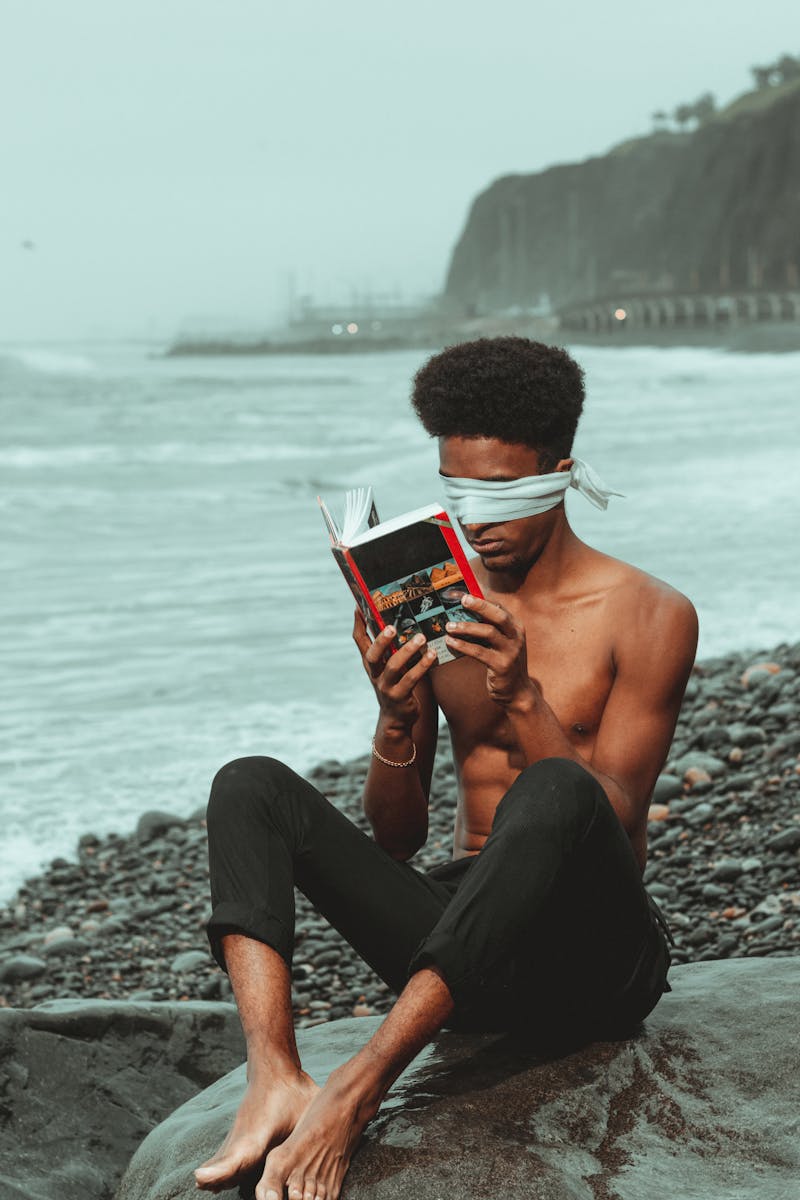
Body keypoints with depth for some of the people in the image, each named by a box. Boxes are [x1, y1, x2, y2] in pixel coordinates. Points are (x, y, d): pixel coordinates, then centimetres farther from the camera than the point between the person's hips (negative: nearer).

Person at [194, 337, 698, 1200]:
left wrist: (521, 700, -24)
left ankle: (355, 1089, -40)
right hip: (459, 935, 4)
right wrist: (395, 720, -12)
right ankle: (274, 1078, -37)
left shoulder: (649, 616, -1)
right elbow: (396, 839, 8)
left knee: (554, 793, -37)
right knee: (250, 784, -13)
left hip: (592, 950, -4)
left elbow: (613, 825, -10)